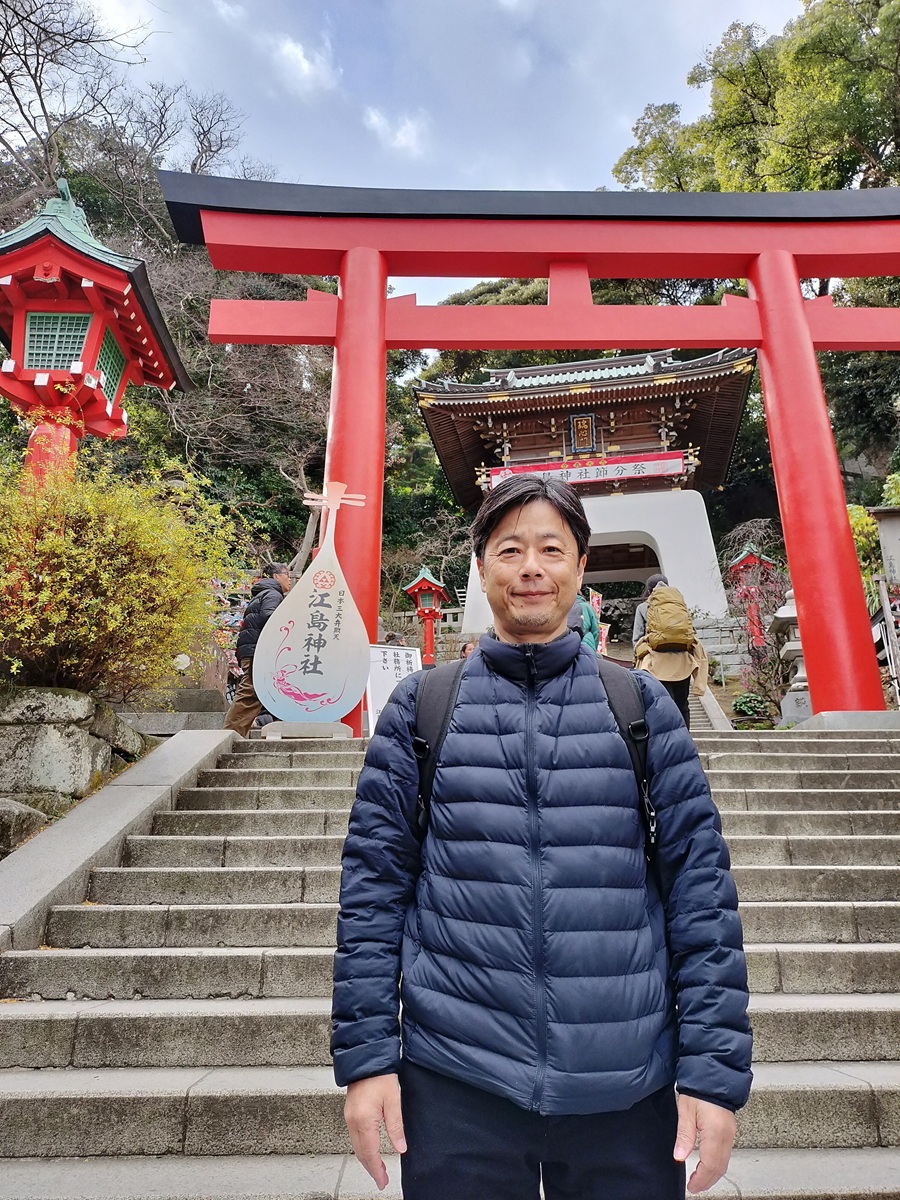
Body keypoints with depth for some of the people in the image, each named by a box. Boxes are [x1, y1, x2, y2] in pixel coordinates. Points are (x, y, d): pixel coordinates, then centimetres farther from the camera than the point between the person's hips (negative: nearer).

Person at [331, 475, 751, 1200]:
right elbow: (374, 881, 0)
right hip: (455, 1084, 0)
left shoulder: (642, 706, 0)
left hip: (627, 1089, 1)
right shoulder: (422, 708, -1)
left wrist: (716, 1071, -4)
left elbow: (700, 886, -1)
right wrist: (366, 1055, -3)